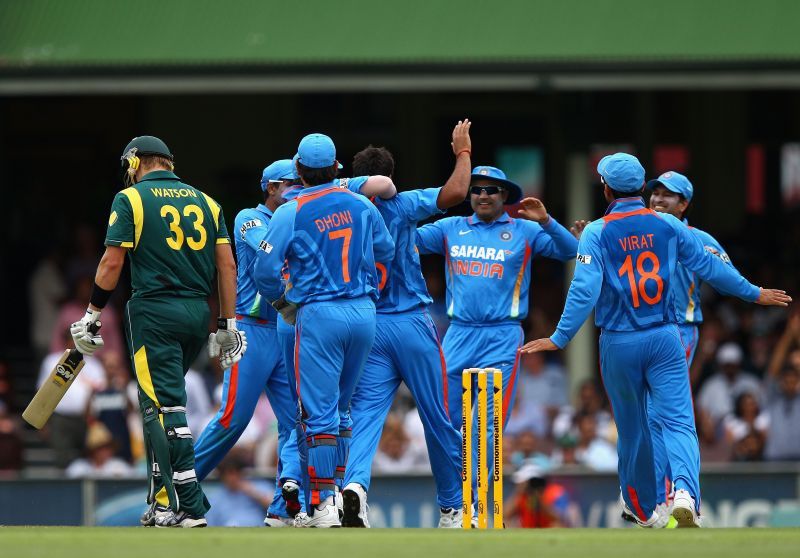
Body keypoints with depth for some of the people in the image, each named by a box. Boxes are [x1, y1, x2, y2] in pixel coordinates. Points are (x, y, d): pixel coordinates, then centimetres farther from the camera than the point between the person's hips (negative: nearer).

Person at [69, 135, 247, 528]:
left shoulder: (131, 199, -1)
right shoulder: (206, 202, 13)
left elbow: (112, 262, -7)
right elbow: (227, 265, 9)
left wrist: (91, 315, 1)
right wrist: (227, 325, 12)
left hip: (154, 311, -5)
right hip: (198, 313, 6)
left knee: (164, 407, -6)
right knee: (159, 402, 17)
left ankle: (189, 507, -13)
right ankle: (163, 503, 16)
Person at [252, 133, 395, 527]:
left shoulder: (291, 213, -7)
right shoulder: (362, 207, 6)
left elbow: (266, 268, -8)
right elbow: (385, 254, 17)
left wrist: (282, 303, 11)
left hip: (318, 314, -4)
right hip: (364, 313, 4)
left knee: (320, 411, -4)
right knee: (341, 406, 17)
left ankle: (322, 505, -9)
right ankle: (344, 489, 18)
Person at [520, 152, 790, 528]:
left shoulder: (597, 233, -6)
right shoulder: (667, 226, 2)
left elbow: (585, 290, -14)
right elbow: (710, 267, 8)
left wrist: (559, 339, -10)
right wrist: (754, 294, 20)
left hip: (618, 343, -1)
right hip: (664, 340, 1)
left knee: (632, 427, 14)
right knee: (678, 421, -5)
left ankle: (643, 508, 27)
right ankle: (685, 492, -31)